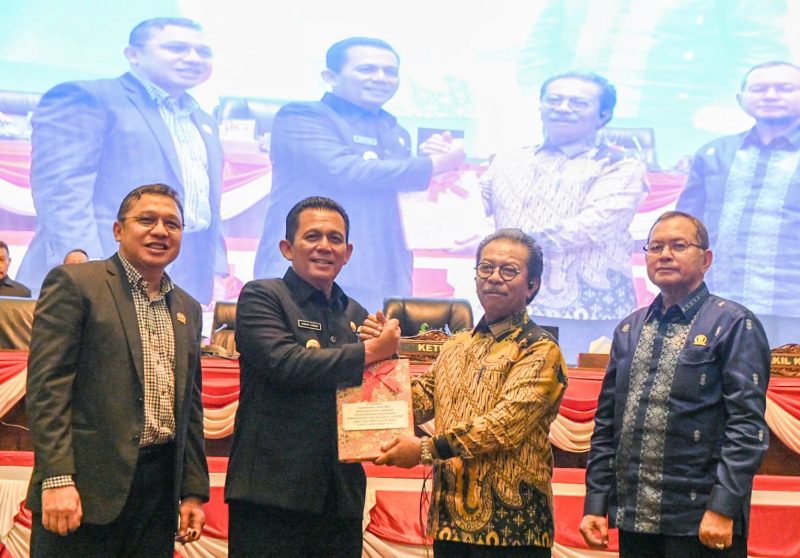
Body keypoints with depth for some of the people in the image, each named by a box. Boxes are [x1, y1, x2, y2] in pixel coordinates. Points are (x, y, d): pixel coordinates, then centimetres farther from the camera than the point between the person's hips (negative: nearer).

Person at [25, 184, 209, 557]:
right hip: (87, 486, -5)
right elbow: (46, 385, -9)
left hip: (161, 486, 6)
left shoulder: (188, 310, 17)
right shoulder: (73, 284, -2)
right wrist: (56, 479, -17)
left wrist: (194, 491, 14)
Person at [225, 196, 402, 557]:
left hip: (342, 496, 5)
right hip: (272, 491, -5)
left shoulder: (356, 315, 15)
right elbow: (284, 362, -18)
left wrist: (389, 354, -4)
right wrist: (369, 352, -10)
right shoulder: (261, 297, -1)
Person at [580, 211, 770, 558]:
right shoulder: (629, 331, 14)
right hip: (633, 518, 5)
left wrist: (723, 509, -17)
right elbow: (606, 425, 14)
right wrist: (595, 504, 8)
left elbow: (748, 425, -11)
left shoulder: (734, 325, -4)